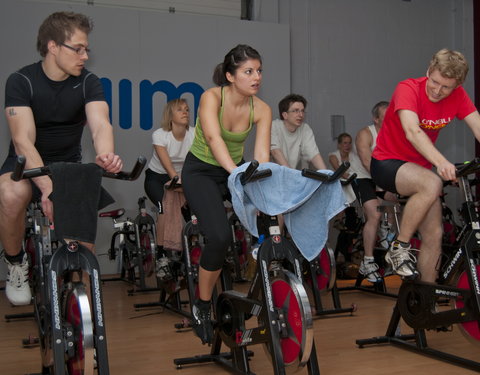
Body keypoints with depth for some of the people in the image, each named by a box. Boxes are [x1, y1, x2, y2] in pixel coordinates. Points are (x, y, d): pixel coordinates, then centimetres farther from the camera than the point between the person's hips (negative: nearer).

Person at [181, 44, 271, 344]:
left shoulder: (261, 110, -12)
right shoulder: (212, 97, -22)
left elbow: (262, 156, -20)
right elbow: (213, 138, -40)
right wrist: (237, 173, -55)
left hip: (236, 169, 5)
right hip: (202, 171, -4)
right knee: (220, 237, -26)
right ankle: (202, 308, -4)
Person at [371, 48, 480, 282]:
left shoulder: (457, 96, -6)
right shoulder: (408, 89, -22)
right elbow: (412, 132, -37)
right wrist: (440, 162, -53)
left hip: (419, 167, 6)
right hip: (387, 163, -6)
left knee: (434, 236, 0)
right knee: (432, 184, -35)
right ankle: (399, 248, -19)